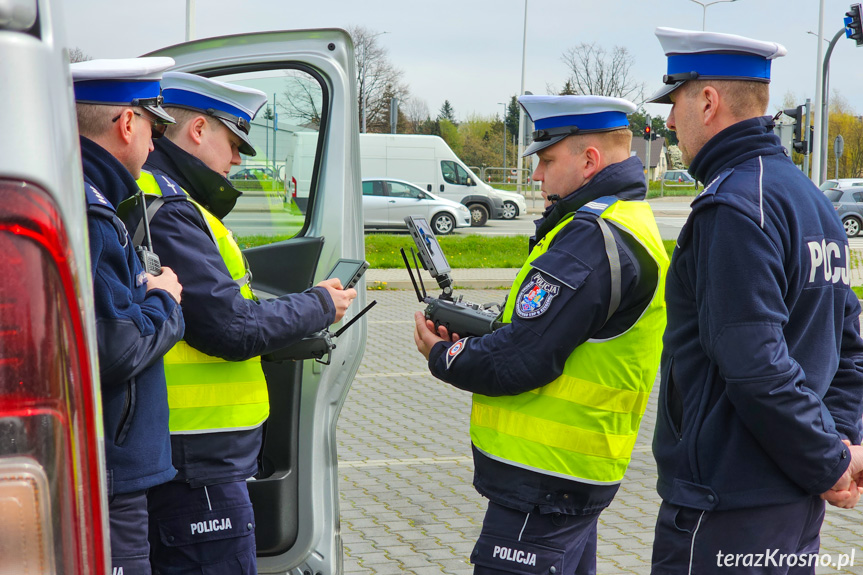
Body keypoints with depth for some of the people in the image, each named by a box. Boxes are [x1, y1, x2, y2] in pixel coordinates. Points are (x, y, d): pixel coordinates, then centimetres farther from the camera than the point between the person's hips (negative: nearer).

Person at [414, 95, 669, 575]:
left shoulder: (593, 237, -21)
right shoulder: (631, 222, 14)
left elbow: (517, 361, -22)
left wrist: (442, 355, -4)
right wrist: (469, 335, 5)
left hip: (542, 482, -11)